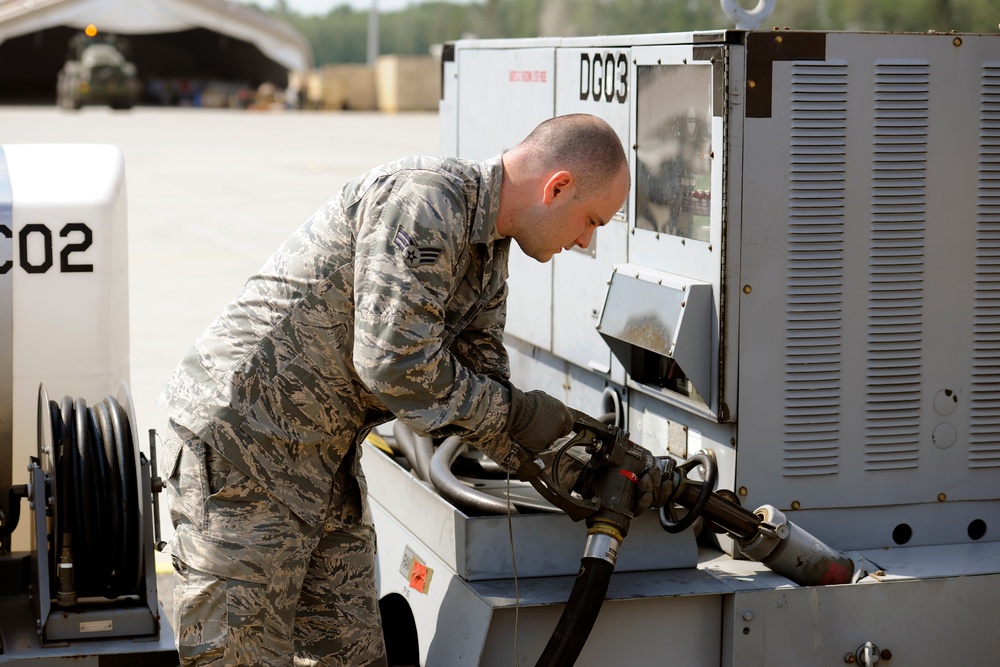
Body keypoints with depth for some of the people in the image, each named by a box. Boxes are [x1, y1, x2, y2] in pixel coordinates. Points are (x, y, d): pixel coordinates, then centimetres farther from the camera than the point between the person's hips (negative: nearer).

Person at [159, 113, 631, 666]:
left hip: (325, 455, 10)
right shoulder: (423, 200, -21)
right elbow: (395, 363, -26)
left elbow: (482, 383, 11)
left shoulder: (488, 250, 12)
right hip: (240, 437, -10)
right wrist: (515, 413, -14)